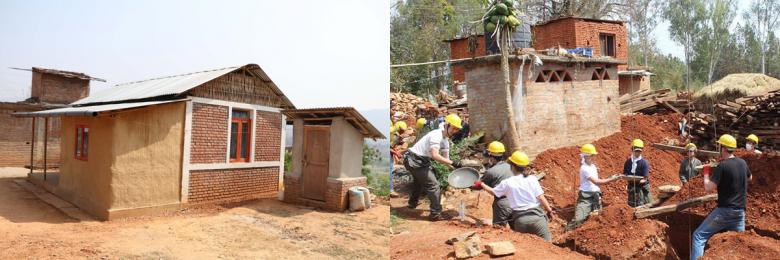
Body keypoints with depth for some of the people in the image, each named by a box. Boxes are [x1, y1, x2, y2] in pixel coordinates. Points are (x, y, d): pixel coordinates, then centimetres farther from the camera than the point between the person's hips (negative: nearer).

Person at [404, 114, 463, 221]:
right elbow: (435, 155, -34)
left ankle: (413, 203, 55)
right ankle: (435, 214, -5)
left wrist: (455, 167, -8)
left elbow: (445, 158, 7)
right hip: (414, 161, -11)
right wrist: (452, 163, -34)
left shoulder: (445, 140, 9)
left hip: (420, 161, 11)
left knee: (419, 181, 33)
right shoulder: (436, 135, -22)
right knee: (433, 185, -11)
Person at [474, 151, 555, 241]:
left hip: (519, 220, 1)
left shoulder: (507, 183, -1)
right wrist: (549, 210, 7)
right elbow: (541, 197, -6)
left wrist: (481, 184, 29)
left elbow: (493, 191, 13)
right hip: (536, 216, -1)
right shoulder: (532, 179, -3)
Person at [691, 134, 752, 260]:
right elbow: (749, 178, 27)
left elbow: (708, 188, -19)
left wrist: (706, 173, -5)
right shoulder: (742, 163, 5)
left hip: (725, 210, -7)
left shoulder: (722, 166, -17)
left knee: (699, 235, -3)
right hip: (740, 211, 7)